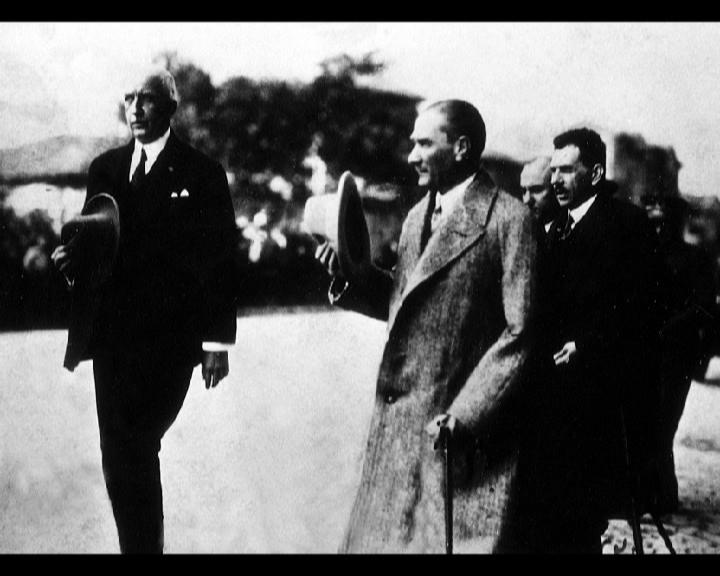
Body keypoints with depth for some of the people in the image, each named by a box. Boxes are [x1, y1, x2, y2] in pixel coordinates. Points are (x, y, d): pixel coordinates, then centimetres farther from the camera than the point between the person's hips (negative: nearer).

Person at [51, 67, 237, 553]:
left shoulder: (201, 173, -2)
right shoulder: (105, 168, 12)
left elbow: (220, 258, -3)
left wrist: (218, 341, -7)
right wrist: (73, 257, -8)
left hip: (169, 338, -5)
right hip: (112, 334, 5)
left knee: (133, 450, -9)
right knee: (120, 457, 7)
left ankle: (145, 543, 9)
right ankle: (142, 542, 22)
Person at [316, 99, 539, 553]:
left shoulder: (508, 219, -11)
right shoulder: (419, 215, 15)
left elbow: (521, 333, -14)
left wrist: (465, 413, -18)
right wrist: (350, 275, 4)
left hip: (471, 429, -7)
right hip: (399, 419, 8)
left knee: (467, 539, -1)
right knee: (384, 537, 12)